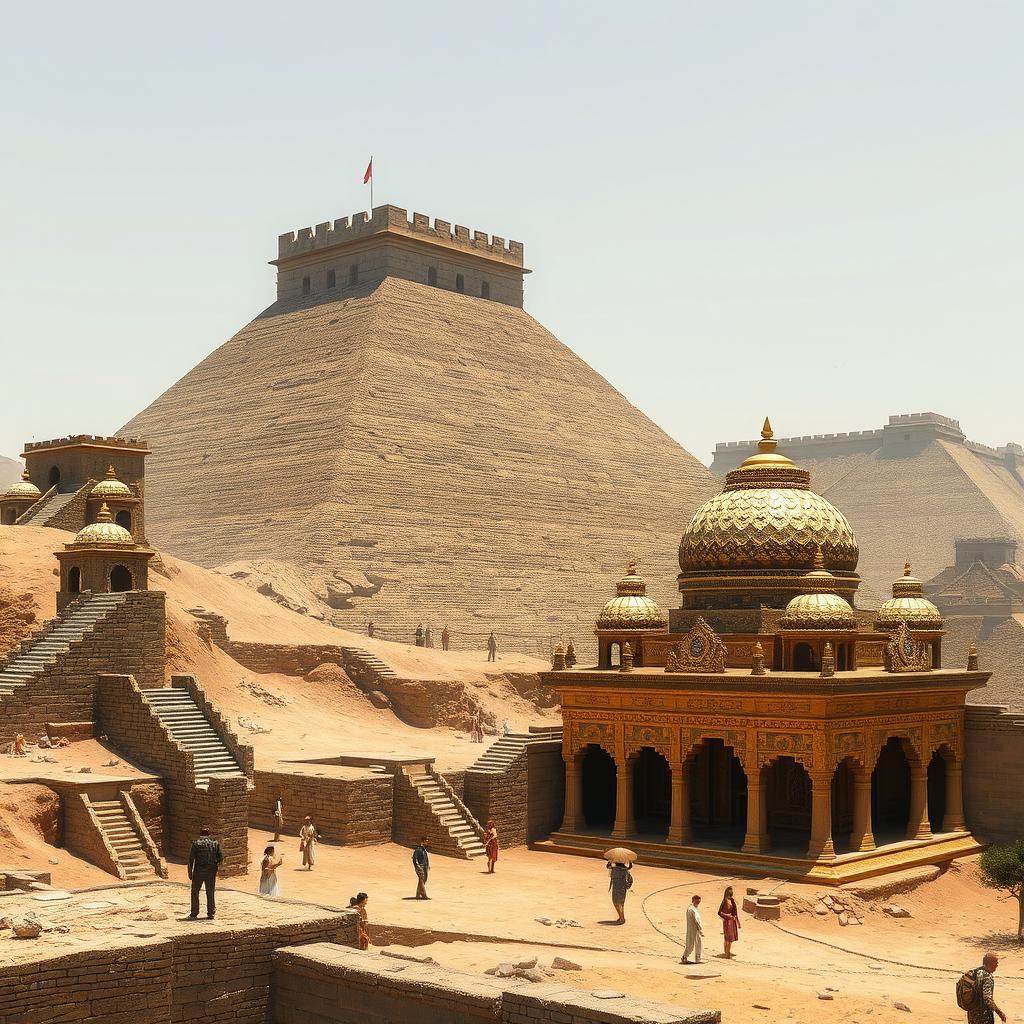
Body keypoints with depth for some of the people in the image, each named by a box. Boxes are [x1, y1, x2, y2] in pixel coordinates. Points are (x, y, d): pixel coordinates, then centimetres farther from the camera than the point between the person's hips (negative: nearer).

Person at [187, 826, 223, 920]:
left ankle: (194, 914, 5)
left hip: (199, 871, -2)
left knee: (195, 892, 8)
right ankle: (211, 913, 11)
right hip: (211, 872, 2)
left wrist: (190, 872, 0)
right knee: (211, 893, 10)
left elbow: (191, 859, -5)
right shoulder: (215, 843, 3)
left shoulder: (196, 843, -2)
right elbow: (221, 857, 2)